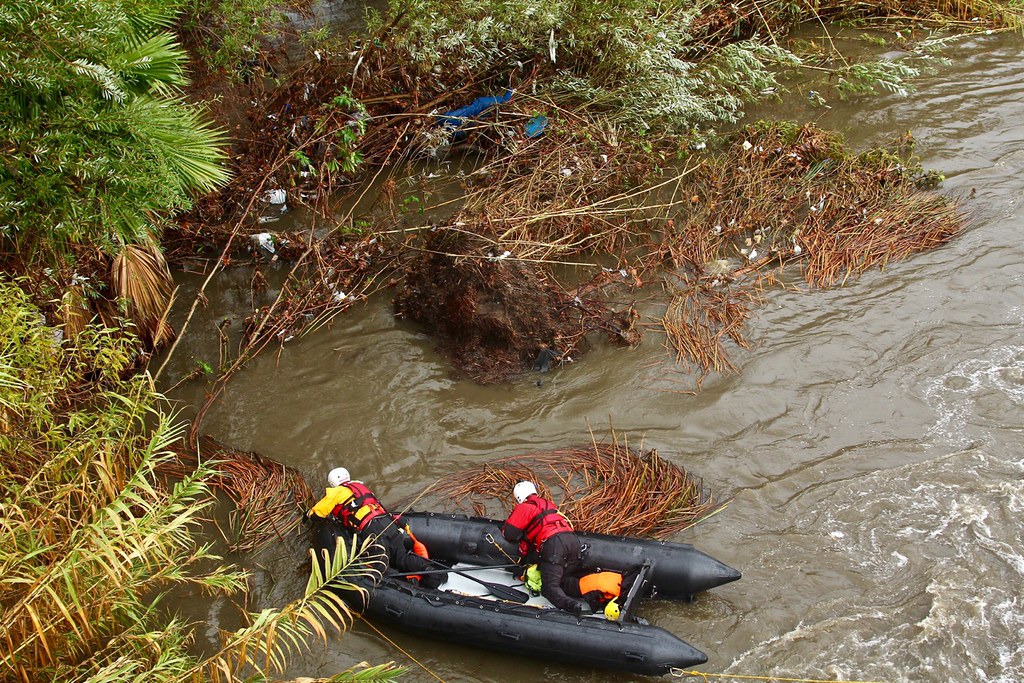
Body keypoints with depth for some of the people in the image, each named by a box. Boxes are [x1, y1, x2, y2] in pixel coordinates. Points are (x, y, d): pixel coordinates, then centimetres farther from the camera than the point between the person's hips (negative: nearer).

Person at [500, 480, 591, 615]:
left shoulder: (523, 508, 9)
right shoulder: (548, 503, 30)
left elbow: (508, 533, 7)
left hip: (553, 542, -7)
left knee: (550, 586, -5)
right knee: (564, 580, 17)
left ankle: (571, 604, -34)